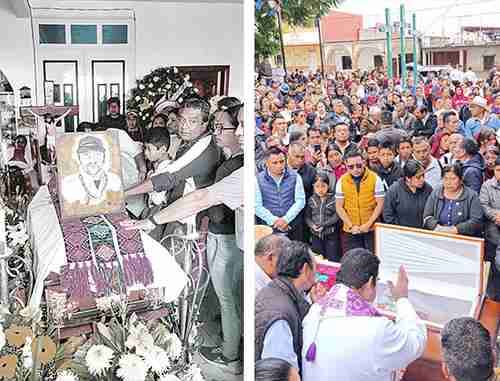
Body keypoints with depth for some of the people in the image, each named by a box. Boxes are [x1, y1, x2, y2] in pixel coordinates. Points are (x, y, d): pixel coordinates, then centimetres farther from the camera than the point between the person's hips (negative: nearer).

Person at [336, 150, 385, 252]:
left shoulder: (375, 178, -5)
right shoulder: (342, 181, 0)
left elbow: (380, 204, -4)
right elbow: (339, 207, 2)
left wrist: (368, 224, -10)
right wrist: (351, 226, -6)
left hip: (371, 229, -1)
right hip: (350, 231, 1)